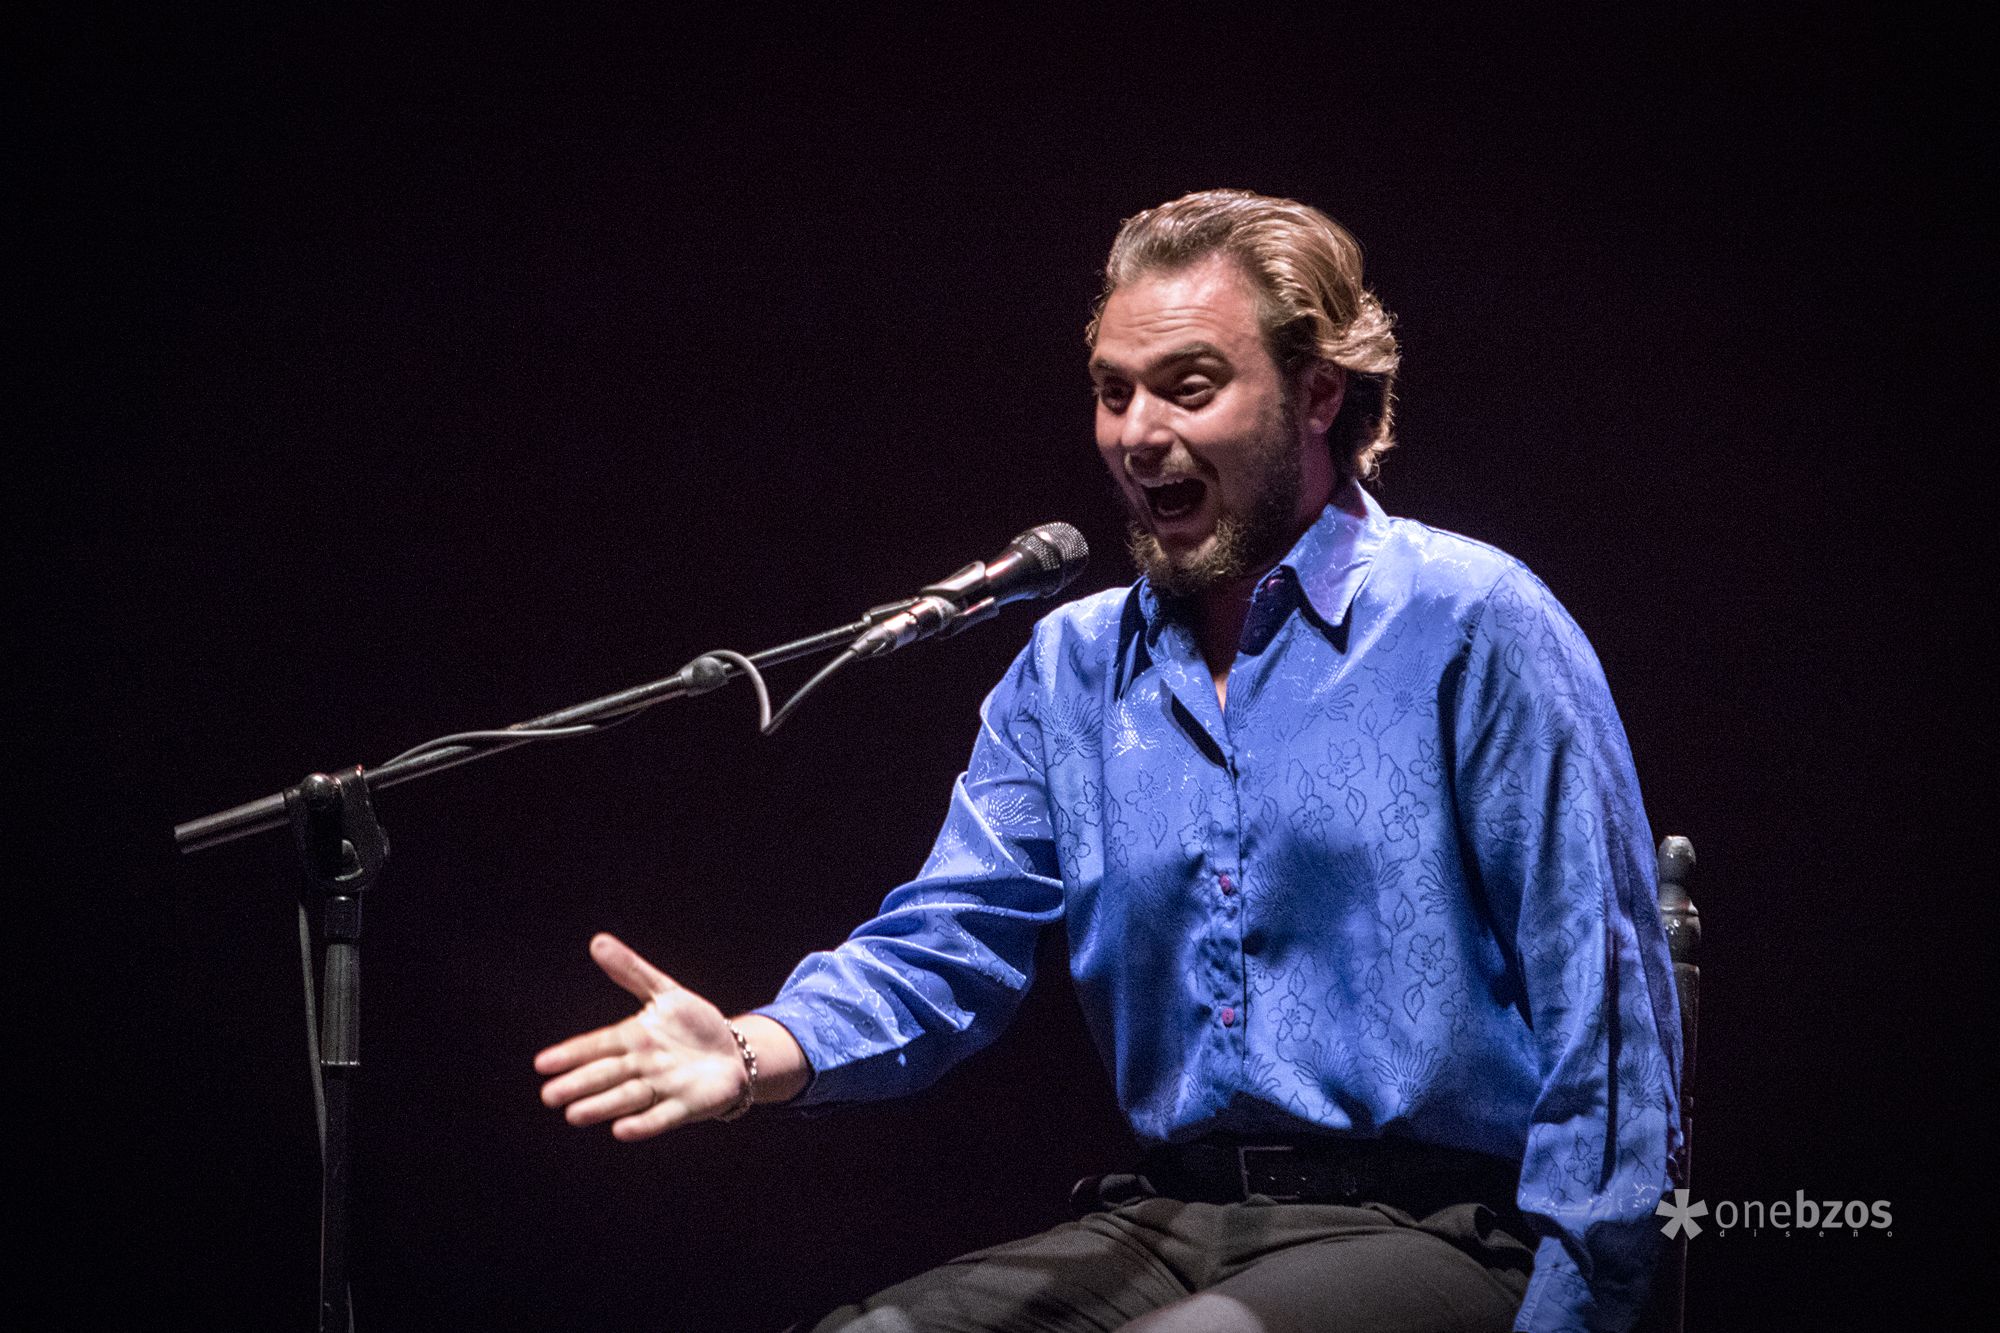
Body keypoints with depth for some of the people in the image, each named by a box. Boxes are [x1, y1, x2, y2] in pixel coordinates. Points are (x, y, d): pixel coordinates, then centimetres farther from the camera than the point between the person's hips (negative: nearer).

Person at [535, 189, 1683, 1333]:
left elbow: (1605, 1023, -7)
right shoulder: (1070, 667, 15)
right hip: (1166, 1227, 6)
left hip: (1428, 1235, -6)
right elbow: (952, 943, 7)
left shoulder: (1470, 624, -5)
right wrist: (760, 1053, -15)